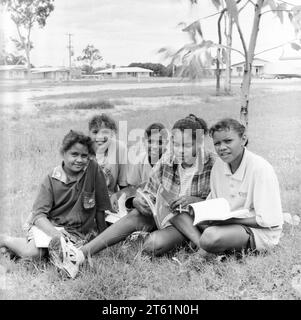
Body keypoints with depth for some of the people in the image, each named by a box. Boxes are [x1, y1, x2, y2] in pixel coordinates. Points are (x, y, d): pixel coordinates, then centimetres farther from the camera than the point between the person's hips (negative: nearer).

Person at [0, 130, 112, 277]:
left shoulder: (93, 169, -11)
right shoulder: (51, 179, -10)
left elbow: (101, 206, -2)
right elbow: (39, 214, -14)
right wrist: (55, 233, -33)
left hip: (77, 231, 2)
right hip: (48, 225, -2)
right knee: (32, 253, -24)